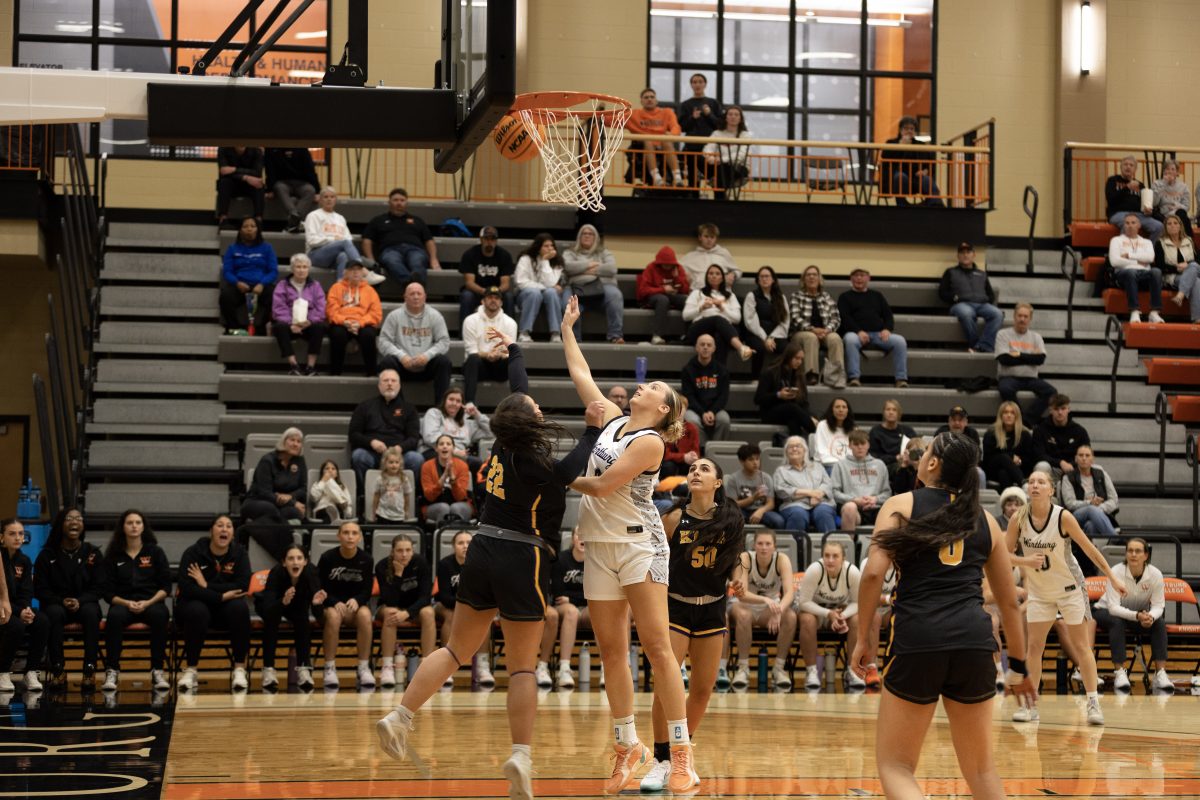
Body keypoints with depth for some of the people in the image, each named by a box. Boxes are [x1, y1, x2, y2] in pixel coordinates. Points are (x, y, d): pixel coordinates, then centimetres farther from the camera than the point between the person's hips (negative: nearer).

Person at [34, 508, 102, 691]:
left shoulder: (93, 553, 4)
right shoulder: (47, 555, 2)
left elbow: (97, 588, 2)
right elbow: (40, 589, 1)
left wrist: (80, 601, -18)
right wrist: (62, 601, -17)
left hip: (84, 603, 0)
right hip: (55, 604, 0)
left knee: (91, 612, -35)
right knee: (55, 613, -36)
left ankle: (90, 670, -36)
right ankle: (57, 670, -32)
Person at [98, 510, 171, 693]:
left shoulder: (155, 552, 10)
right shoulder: (113, 555, 10)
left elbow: (165, 586, 5)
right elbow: (106, 591, 5)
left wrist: (148, 603, -12)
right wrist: (127, 603, -13)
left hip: (151, 602, 0)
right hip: (122, 603, 0)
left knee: (159, 615, -36)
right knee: (114, 616, -36)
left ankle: (158, 671, -29)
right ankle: (112, 671, -30)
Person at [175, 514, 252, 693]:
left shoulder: (239, 553, -3)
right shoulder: (193, 553, -9)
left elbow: (243, 586, -16)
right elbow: (186, 589, -20)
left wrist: (207, 586, -23)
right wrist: (222, 596, -25)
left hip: (225, 609, 2)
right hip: (196, 603, -2)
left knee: (240, 608, -32)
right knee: (197, 612, -37)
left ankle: (239, 670, -24)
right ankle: (190, 670, -24)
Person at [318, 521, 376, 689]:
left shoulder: (366, 560, -3)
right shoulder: (327, 558, -8)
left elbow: (367, 591, -1)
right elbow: (320, 589, -6)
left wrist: (356, 601, -24)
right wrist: (335, 603, -25)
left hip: (356, 604, 2)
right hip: (330, 605, -1)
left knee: (365, 615, -34)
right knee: (333, 616, -37)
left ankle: (364, 668, -26)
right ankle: (330, 669, -29)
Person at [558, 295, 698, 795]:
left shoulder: (650, 442, -9)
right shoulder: (612, 420, 11)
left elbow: (603, 486, -14)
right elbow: (580, 374, 21)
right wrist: (566, 327, 25)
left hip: (639, 544, -7)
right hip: (599, 547, 7)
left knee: (656, 645, -11)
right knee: (611, 651, 6)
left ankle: (681, 753, -11)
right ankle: (627, 747, 13)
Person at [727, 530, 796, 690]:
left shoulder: (782, 560, -15)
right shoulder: (745, 559, -19)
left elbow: (790, 592, -27)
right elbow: (742, 595, -30)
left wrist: (779, 610, -48)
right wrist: (766, 600, -49)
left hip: (772, 607, 2)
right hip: (747, 607, -2)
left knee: (791, 616, -29)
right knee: (743, 614, -37)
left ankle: (779, 668, -18)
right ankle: (743, 668, -25)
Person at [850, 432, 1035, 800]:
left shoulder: (901, 506, 9)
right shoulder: (983, 519, 19)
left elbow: (873, 574, -6)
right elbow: (1009, 601, 21)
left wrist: (863, 639, 4)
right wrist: (1019, 667, 30)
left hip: (917, 639, -3)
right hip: (974, 640, 3)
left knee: (895, 766, 6)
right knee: (981, 769, 18)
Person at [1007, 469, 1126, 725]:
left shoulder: (1063, 517, -20)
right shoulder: (1018, 519, -13)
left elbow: (1089, 549, -12)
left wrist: (1112, 577, -9)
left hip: (1068, 588, -3)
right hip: (1039, 591, 3)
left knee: (1080, 646, 0)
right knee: (1034, 646, 0)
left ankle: (1093, 703, 3)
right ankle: (1029, 705, 6)